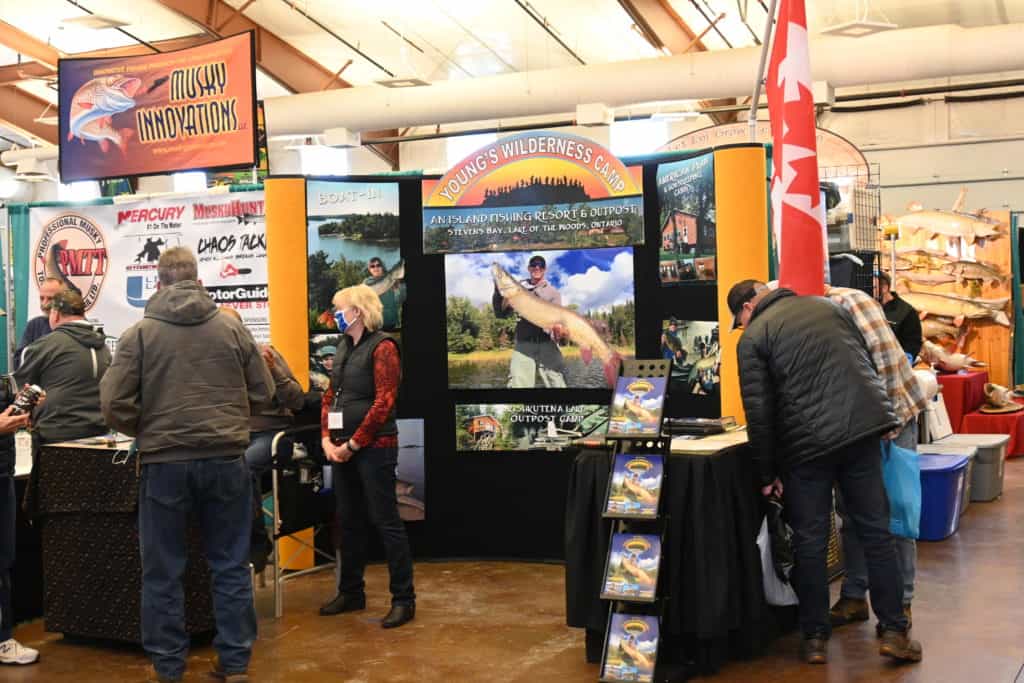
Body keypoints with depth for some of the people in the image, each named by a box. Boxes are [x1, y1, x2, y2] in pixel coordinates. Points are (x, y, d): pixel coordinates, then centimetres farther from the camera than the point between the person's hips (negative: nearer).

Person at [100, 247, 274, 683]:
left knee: (163, 572, 10)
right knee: (230, 566, 11)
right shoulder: (232, 328, 2)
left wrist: (146, 432, 13)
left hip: (164, 463, -1)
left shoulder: (139, 333, -3)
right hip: (225, 459, 2)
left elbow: (115, 405, -6)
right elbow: (262, 393, 7)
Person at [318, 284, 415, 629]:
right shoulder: (344, 348, 14)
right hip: (343, 449, 8)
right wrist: (327, 439, 2)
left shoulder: (382, 347, -10)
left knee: (386, 521, -4)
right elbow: (330, 396, 15)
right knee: (350, 521, 15)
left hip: (374, 448, -8)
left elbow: (384, 403, -16)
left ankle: (403, 599, 3)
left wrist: (353, 444, -14)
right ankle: (351, 592, 26)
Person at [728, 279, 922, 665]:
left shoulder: (754, 336, 1)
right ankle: (894, 631, 10)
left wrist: (767, 474, 3)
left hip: (807, 443, -4)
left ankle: (815, 638, 14)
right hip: (863, 428, 4)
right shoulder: (826, 306, 15)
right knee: (875, 530, 10)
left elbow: (759, 412, -5)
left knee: (810, 542, 8)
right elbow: (868, 362, 18)